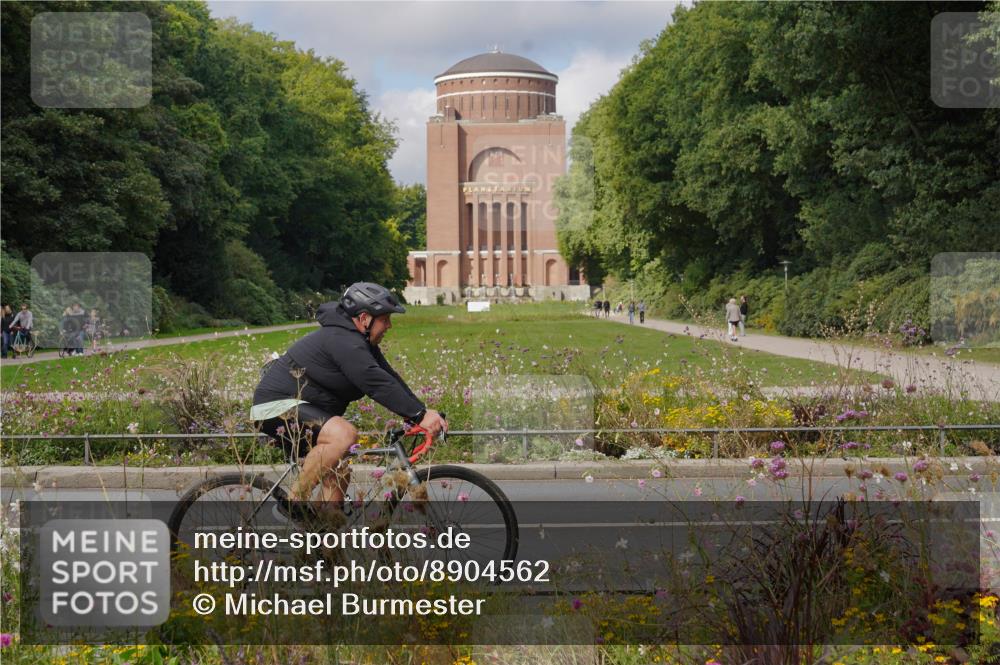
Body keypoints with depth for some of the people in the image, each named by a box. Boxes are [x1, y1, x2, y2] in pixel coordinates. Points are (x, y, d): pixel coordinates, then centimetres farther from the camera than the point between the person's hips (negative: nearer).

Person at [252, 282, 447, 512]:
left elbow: (389, 378, 8)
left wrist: (423, 412, -3)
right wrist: (419, 415, -33)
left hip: (301, 407, 11)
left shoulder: (360, 342, 12)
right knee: (344, 434, -31)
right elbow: (377, 383, -31)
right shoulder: (342, 341, -22)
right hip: (277, 406, -11)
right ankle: (294, 502, -23)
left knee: (339, 475, 10)